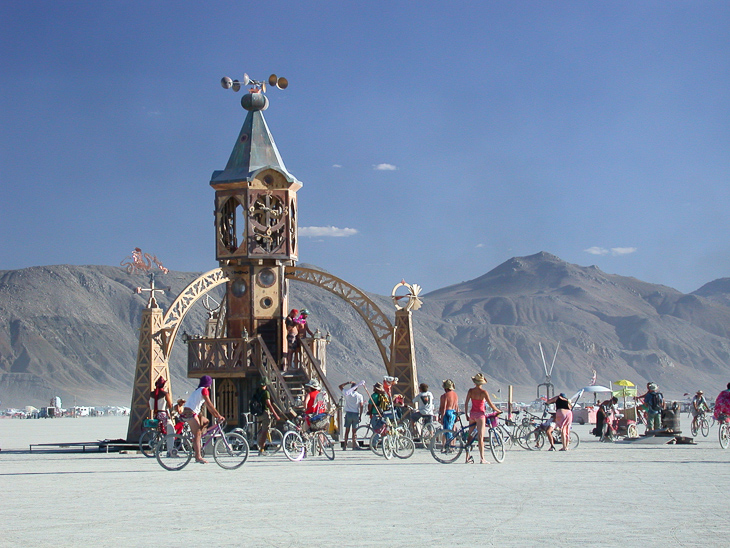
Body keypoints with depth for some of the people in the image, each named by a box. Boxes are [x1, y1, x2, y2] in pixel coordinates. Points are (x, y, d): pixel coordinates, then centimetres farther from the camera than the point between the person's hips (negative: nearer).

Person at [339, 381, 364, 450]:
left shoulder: (347, 393, -2)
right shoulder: (360, 396, 0)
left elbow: (340, 386, 12)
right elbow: (361, 406, -5)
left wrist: (347, 383, 14)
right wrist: (360, 416, 0)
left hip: (348, 413, 0)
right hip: (356, 414, 0)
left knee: (347, 430, 4)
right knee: (354, 431, 8)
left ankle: (345, 445, 2)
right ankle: (354, 445, 6)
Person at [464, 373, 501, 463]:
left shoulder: (470, 391, 0)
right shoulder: (484, 392, -11)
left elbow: (466, 403, 2)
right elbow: (491, 404, -10)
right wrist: (498, 411, 5)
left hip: (472, 414, 4)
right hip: (480, 415, -4)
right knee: (480, 437, -4)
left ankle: (467, 457, 15)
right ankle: (482, 458, -7)